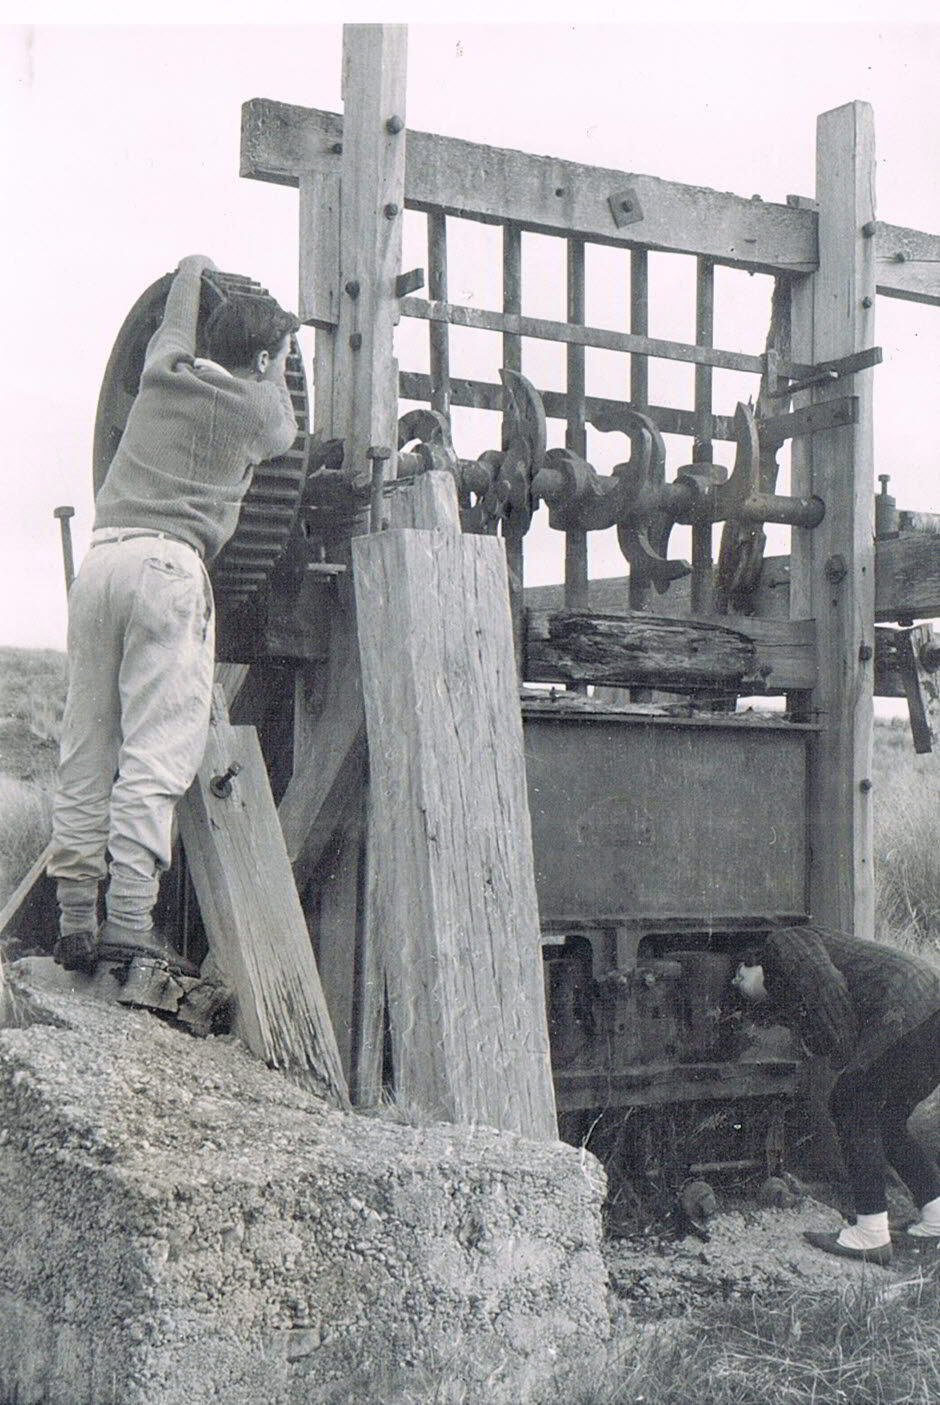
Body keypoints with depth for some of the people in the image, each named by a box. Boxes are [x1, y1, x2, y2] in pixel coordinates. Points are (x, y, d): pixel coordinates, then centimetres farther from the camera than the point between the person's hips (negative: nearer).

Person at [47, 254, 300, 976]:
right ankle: (130, 922, -17)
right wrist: (273, 368, 48)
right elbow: (286, 434, 33)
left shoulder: (164, 370, 19)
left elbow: (176, 319, 43)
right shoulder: (259, 407, 8)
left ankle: (76, 922, 4)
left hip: (101, 557, 5)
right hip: (169, 564, -5)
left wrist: (196, 268, 62)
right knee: (157, 752, -9)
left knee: (86, 753, 5)